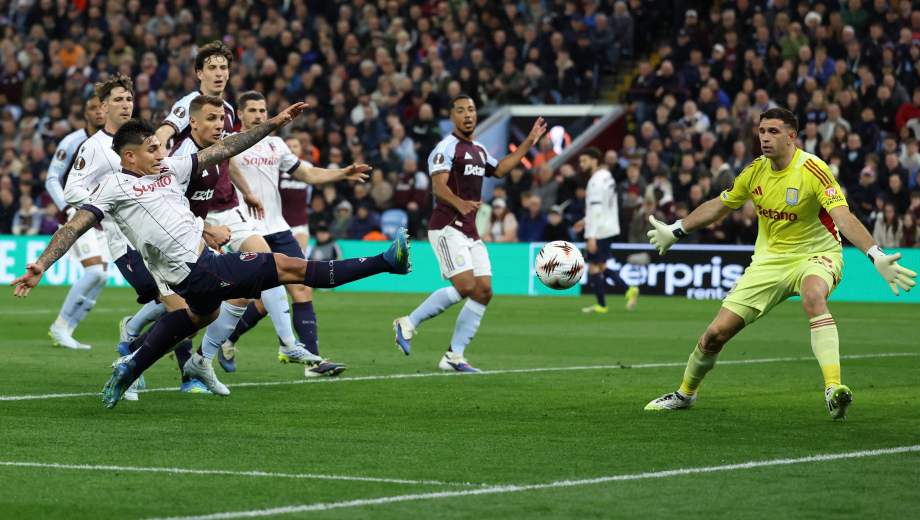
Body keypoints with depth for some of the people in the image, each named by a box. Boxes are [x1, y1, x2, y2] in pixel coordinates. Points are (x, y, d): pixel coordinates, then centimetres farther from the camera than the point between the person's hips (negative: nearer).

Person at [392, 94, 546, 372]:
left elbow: (499, 169, 37)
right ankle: (408, 324, -6)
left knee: (484, 291, -1)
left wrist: (529, 142, 36)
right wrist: (459, 203, -42)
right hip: (447, 228, -9)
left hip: (470, 231, 9)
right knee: (465, 286, -21)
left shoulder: (479, 150, 19)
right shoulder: (447, 148, -9)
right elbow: (439, 186, -22)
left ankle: (453, 356, 3)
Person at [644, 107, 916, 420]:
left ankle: (833, 388, -49)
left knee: (813, 296, -42)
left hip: (815, 254, -5)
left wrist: (876, 256, -43)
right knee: (716, 333, 0)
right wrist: (675, 232, 23)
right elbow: (718, 206, 17)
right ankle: (685, 393, 28)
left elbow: (844, 218, -30)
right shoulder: (755, 172, -2)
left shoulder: (813, 170, -19)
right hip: (769, 260, 5)